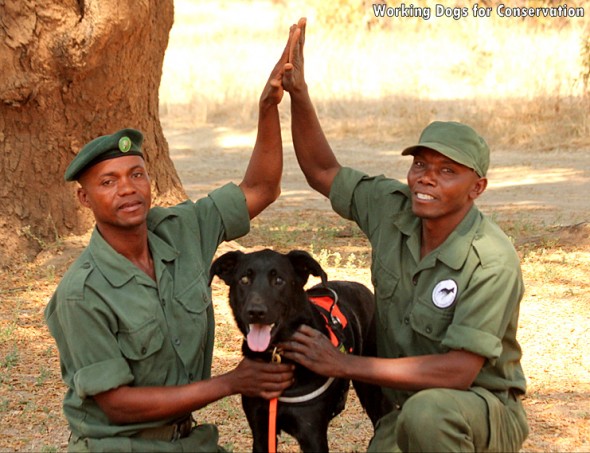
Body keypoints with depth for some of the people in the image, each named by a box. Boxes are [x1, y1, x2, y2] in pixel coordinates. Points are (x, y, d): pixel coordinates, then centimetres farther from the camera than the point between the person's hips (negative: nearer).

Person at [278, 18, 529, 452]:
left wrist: (342, 363, -24)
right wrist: (299, 94, -7)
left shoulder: (492, 263, -23)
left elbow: (457, 372, -26)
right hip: (405, 409, 6)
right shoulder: (393, 209, -4)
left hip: (486, 412, -6)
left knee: (426, 412, -38)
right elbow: (324, 172, 9)